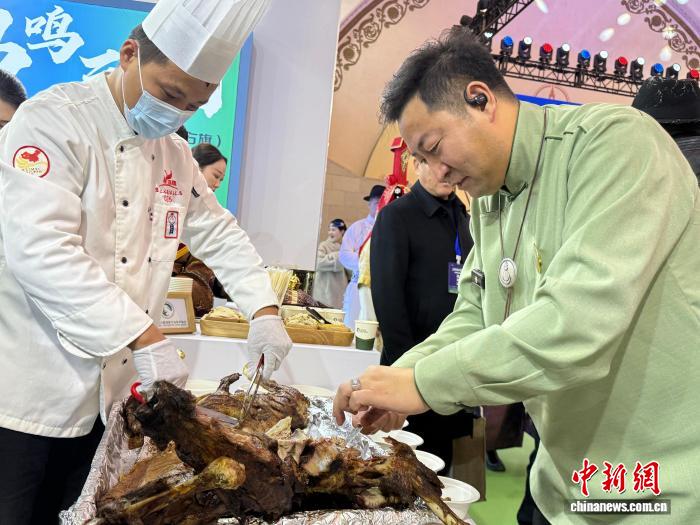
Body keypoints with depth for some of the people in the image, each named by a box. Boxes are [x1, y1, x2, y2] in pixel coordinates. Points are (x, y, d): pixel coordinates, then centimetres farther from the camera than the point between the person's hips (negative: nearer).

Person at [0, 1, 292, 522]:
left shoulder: (175, 153, 9)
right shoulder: (55, 119, -14)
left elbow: (219, 231, 16)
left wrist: (265, 310, 2)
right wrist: (144, 337, -30)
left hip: (107, 395, 7)